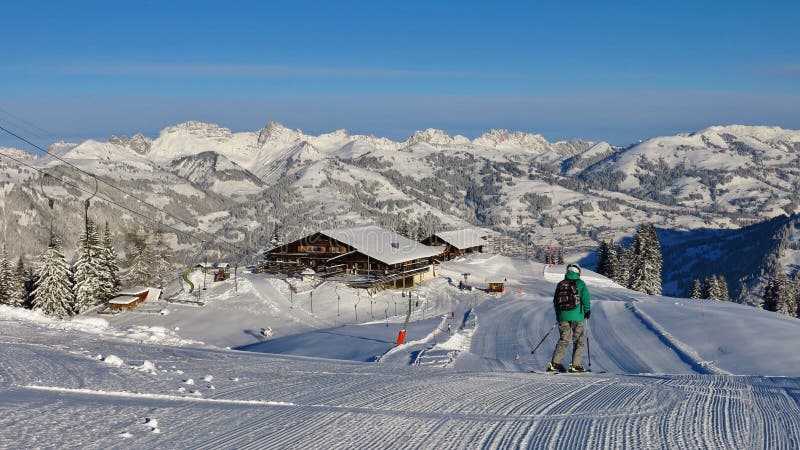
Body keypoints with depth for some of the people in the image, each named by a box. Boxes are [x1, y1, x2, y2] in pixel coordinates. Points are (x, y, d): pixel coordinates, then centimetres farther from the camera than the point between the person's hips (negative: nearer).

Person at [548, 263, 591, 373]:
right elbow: (585, 298, -6)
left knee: (563, 340, 10)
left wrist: (558, 314, 23)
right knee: (578, 341, 4)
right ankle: (576, 365, -2)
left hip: (563, 316, 4)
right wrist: (587, 311, 6)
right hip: (576, 316, -4)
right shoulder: (580, 283, -1)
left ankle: (555, 364, 0)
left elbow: (555, 301, 14)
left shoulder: (560, 284, 10)